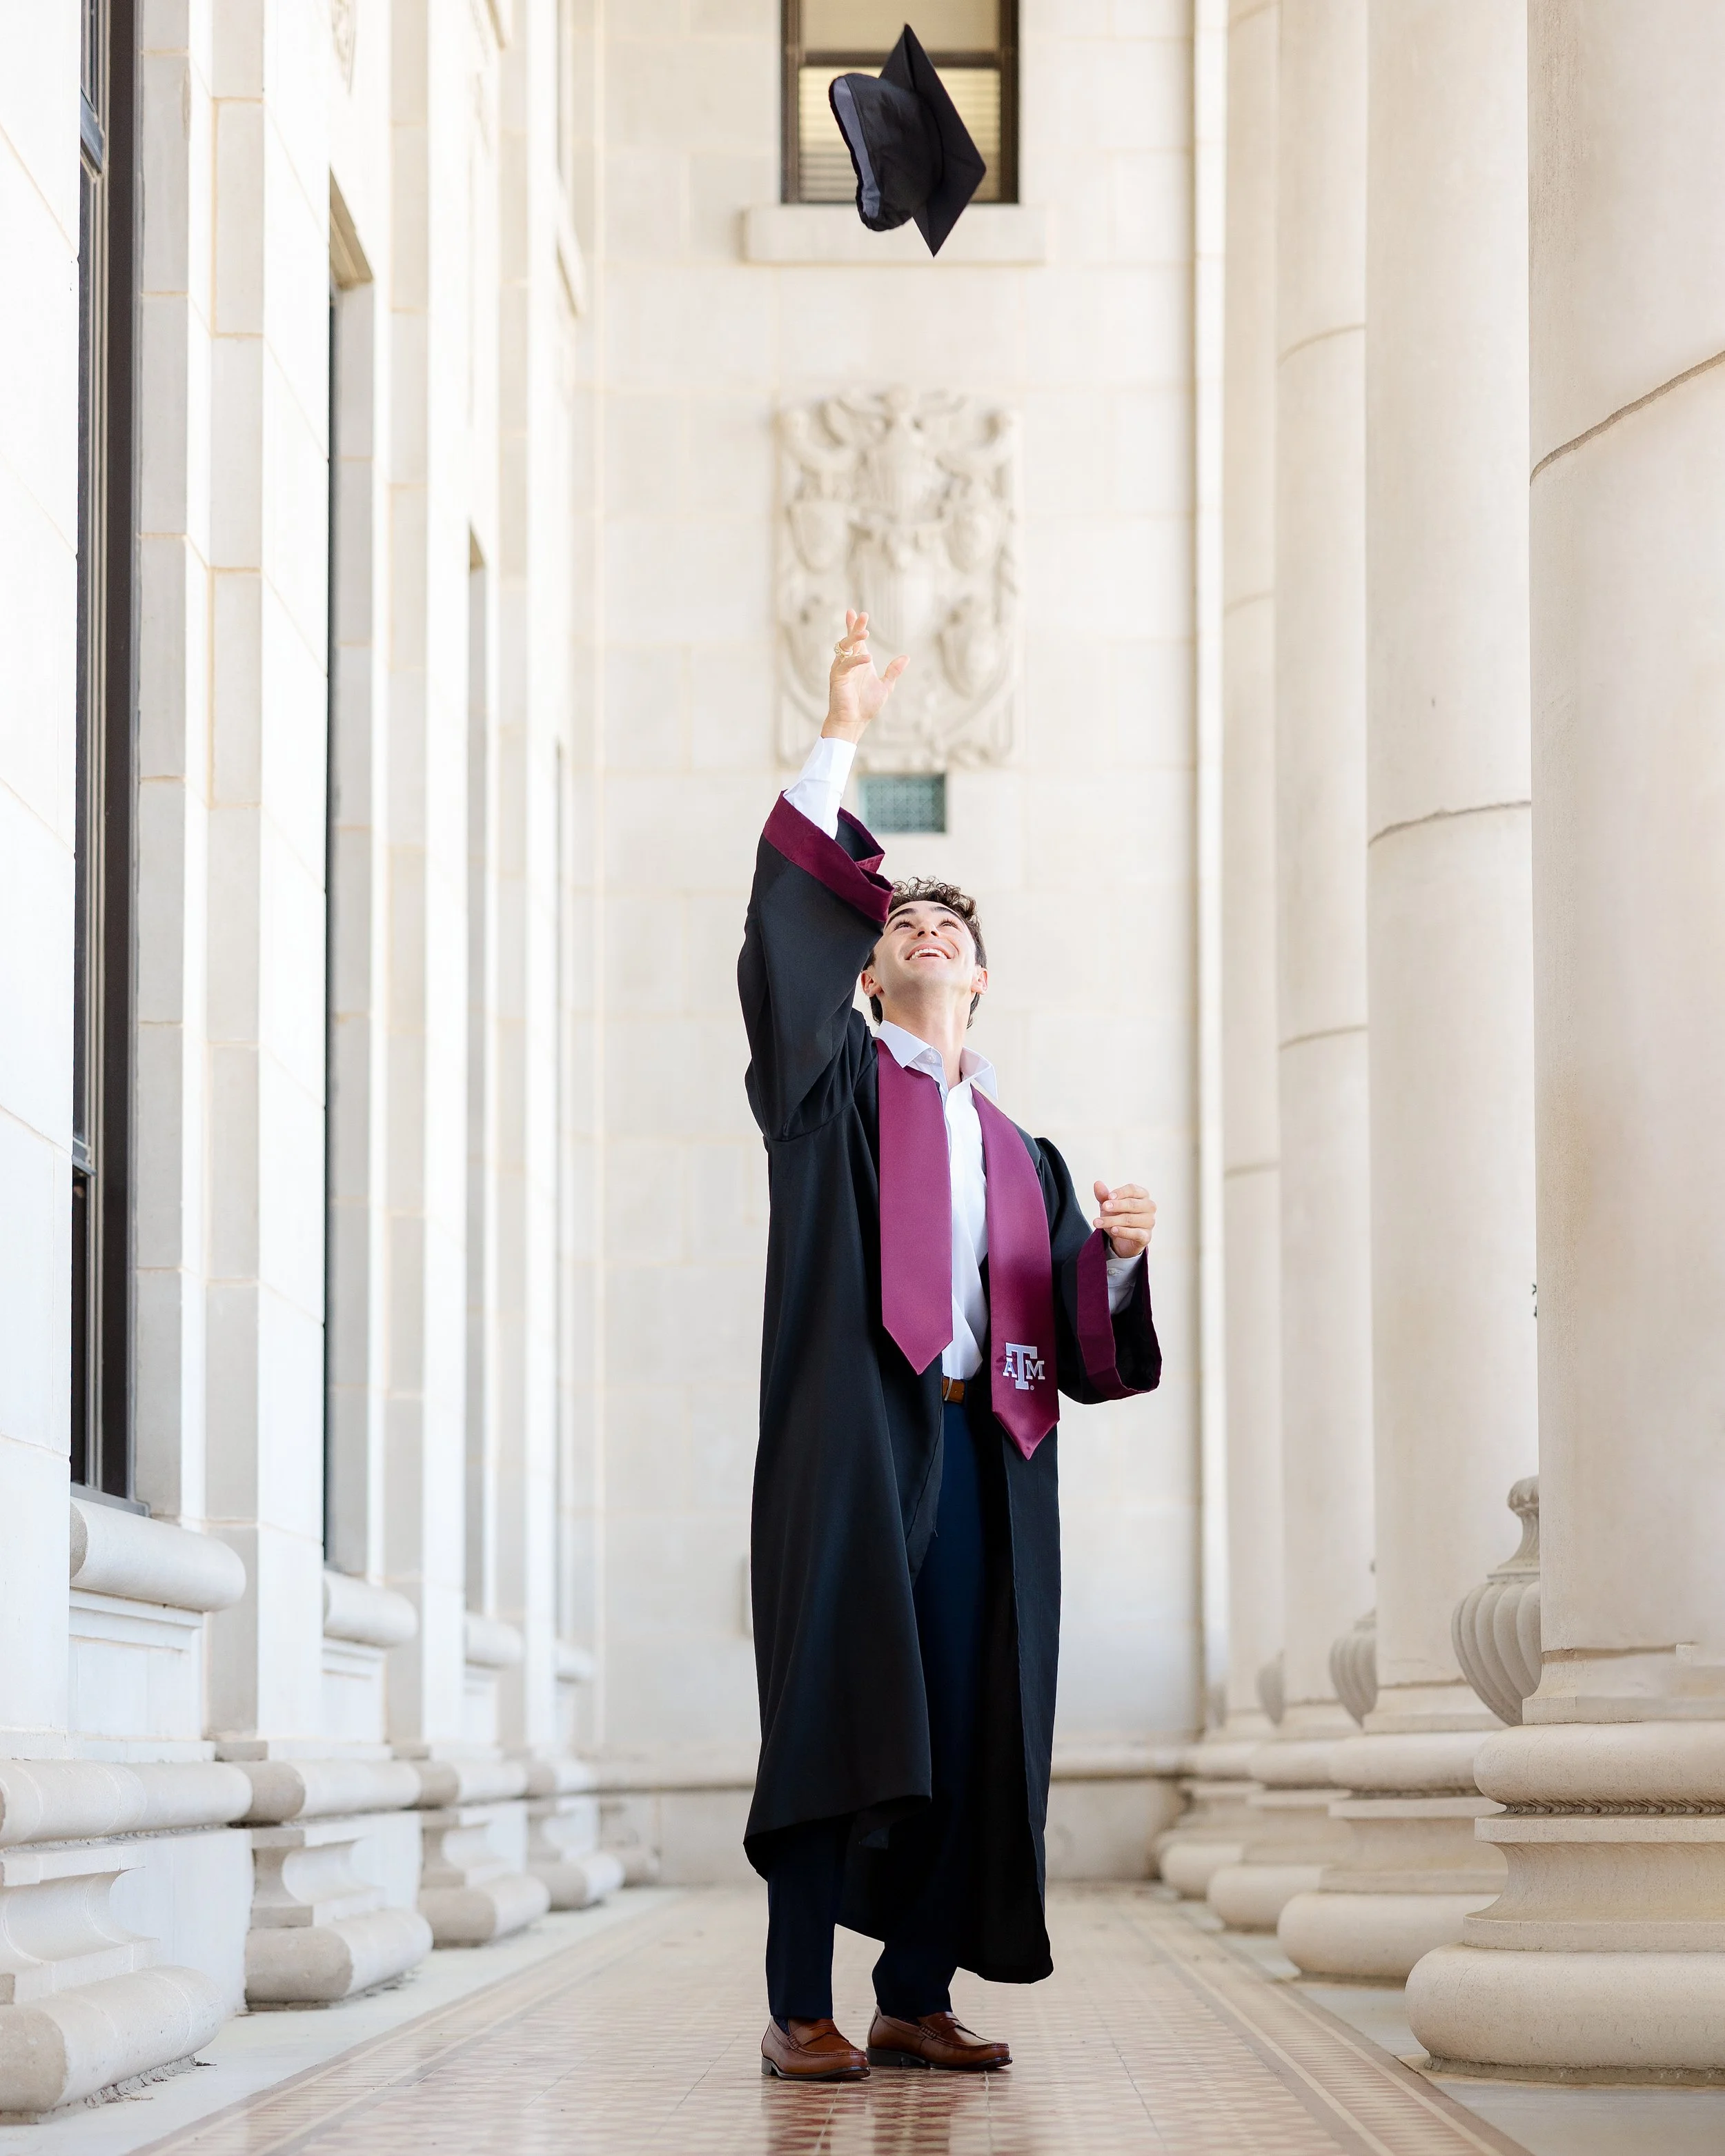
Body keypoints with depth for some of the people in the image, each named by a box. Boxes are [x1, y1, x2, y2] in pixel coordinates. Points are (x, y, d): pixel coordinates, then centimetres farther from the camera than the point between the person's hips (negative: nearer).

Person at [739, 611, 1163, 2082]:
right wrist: (840, 741, -10)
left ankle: (916, 1997, 7)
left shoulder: (1023, 1157, 22)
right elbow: (787, 925, -5)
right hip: (851, 1435, -4)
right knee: (842, 1703, -11)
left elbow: (1080, 1349, 15)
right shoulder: (833, 1086, 12)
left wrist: (1118, 1256, -7)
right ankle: (801, 2008, -10)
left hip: (979, 1452, 4)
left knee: (964, 1722, 0)